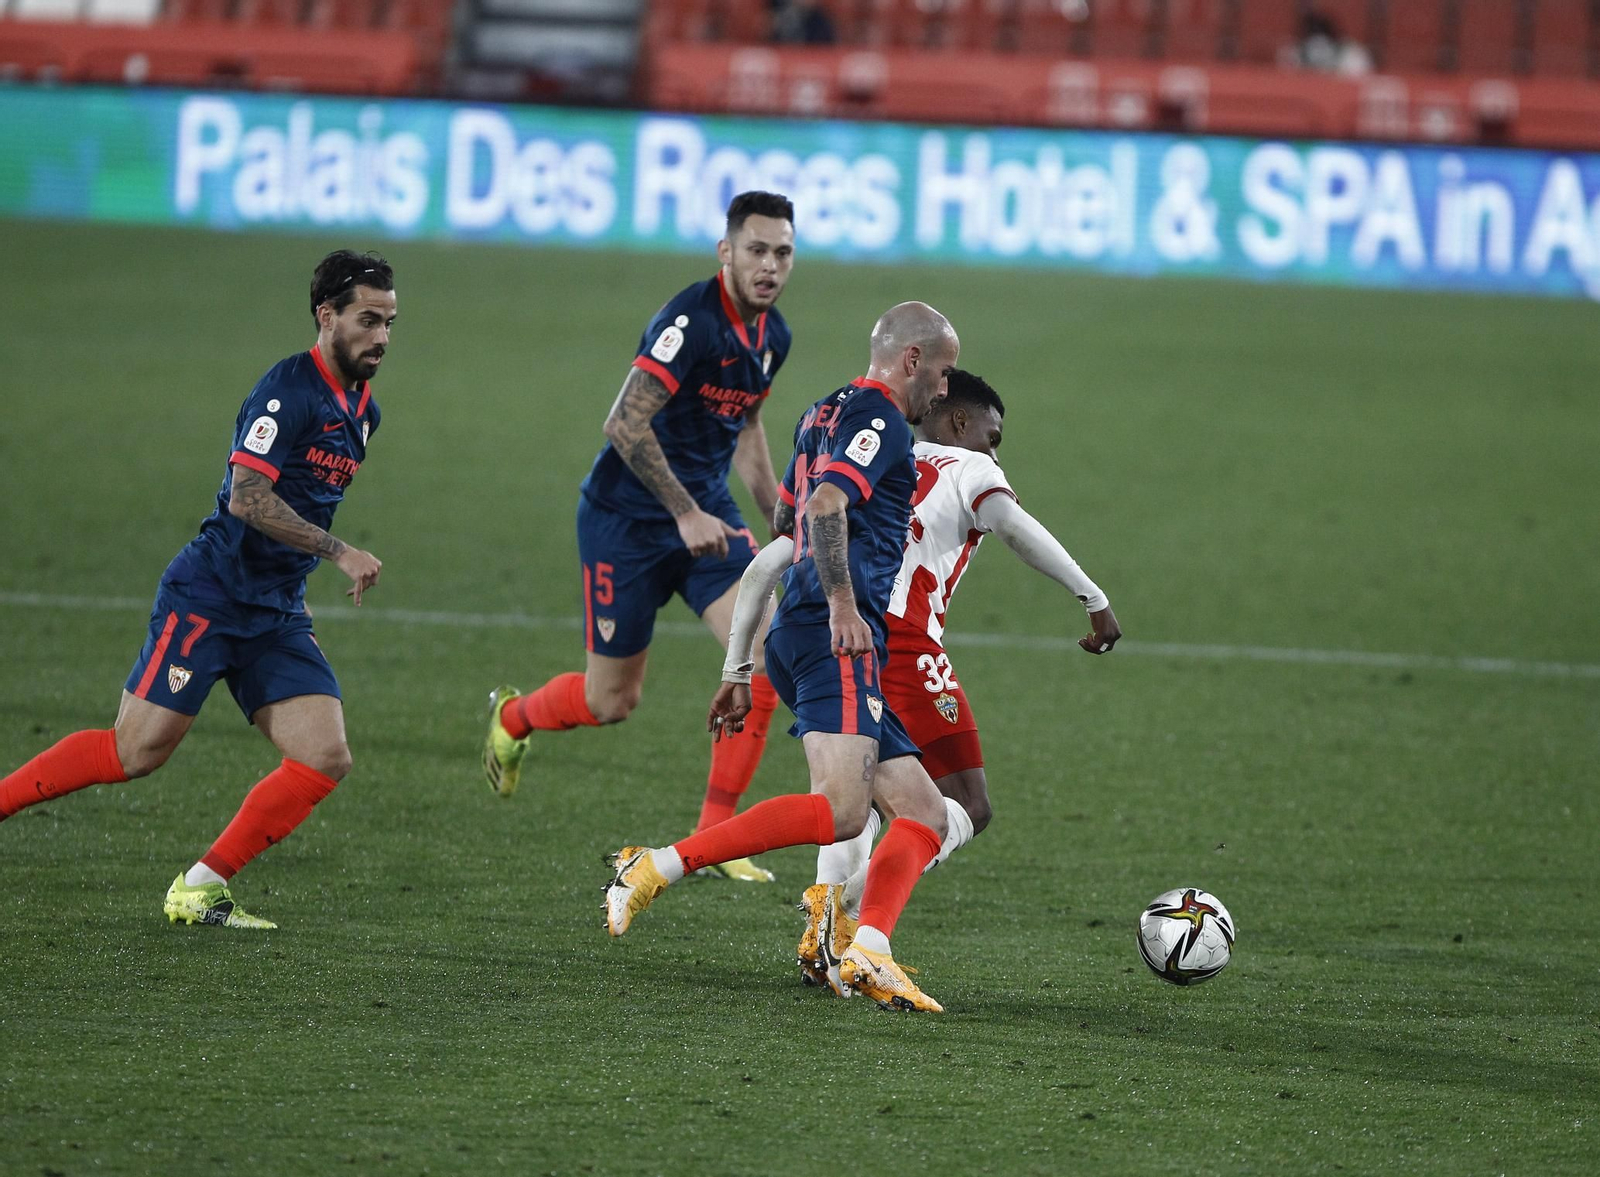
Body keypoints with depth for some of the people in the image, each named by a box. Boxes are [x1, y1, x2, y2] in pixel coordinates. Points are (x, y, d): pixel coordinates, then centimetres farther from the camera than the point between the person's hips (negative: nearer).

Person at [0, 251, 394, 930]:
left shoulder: (363, 412, 13)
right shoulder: (289, 388, -14)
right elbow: (246, 497, -24)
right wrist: (338, 552, -24)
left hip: (277, 617, 8)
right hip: (208, 597, -8)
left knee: (326, 760, -8)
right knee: (135, 753, -11)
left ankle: (200, 889, 0)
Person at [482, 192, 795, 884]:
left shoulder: (771, 335, 4)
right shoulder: (691, 320, -23)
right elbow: (625, 424, -28)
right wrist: (686, 513, -28)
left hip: (706, 514, 7)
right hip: (627, 517, -7)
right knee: (612, 701, 3)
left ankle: (715, 838, -4)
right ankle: (512, 716, 39)